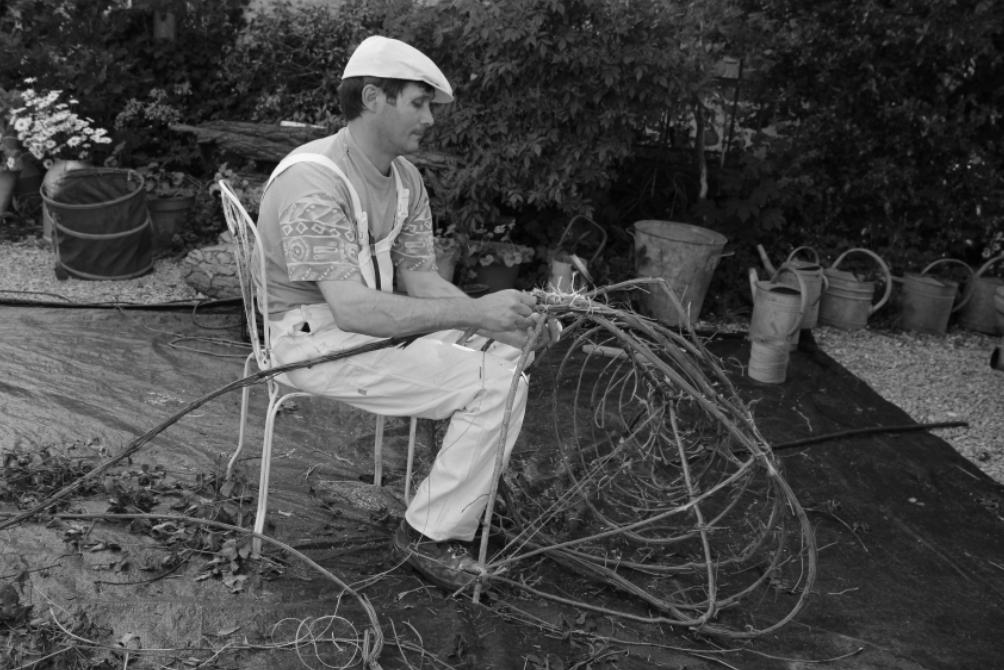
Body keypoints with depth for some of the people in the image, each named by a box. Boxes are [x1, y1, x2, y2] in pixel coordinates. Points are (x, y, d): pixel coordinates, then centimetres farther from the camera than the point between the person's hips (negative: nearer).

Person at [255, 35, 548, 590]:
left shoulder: (405, 179, 5)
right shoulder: (314, 180, -24)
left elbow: (419, 277, 2)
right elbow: (352, 308, -32)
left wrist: (499, 319, -15)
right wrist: (475, 312, -33)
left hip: (376, 322, 9)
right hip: (315, 334, -9)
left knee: (509, 353, -2)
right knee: (492, 385, -19)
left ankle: (465, 508, 8)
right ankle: (429, 536, -4)